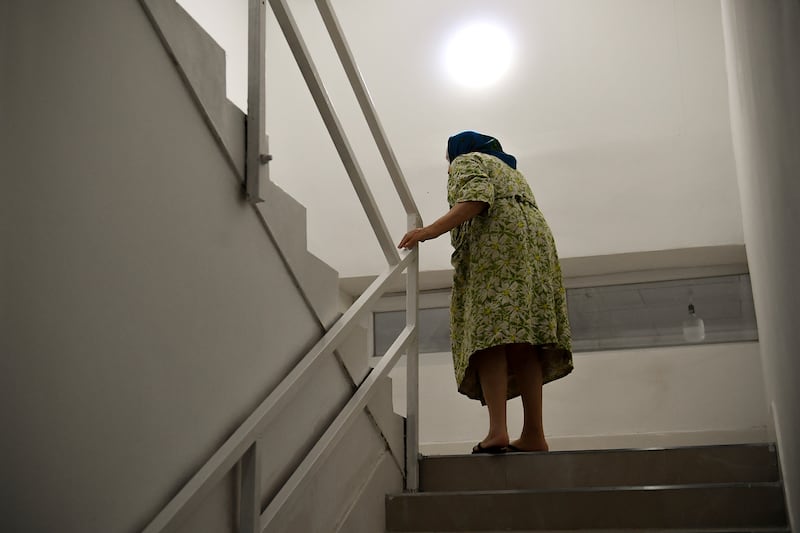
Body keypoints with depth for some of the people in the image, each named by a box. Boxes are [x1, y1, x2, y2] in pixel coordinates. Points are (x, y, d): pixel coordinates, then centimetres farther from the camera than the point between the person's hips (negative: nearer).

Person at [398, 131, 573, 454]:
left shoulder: (466, 161, 14)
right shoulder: (510, 170, 37)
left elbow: (478, 195, -9)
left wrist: (433, 230, -19)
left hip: (498, 241, -8)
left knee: (488, 332, -19)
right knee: (522, 343, 0)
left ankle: (498, 430, -32)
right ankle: (533, 435, -8)